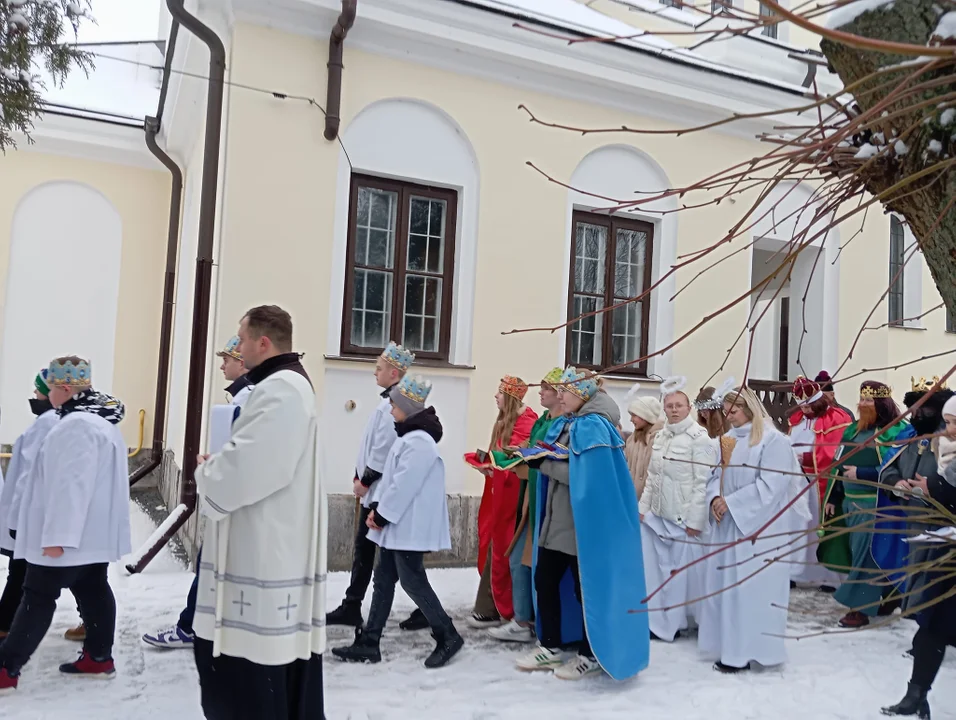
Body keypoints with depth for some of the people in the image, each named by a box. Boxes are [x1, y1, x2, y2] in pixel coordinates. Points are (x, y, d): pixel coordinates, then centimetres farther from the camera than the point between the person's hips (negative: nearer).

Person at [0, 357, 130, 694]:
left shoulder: (76, 424, -21)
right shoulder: (101, 420, 14)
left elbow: (71, 484, -26)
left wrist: (57, 535, -25)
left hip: (71, 534, -10)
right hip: (94, 531, 10)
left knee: (39, 596, -2)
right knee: (93, 591, 12)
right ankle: (99, 657, 18)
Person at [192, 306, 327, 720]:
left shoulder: (280, 390, -17)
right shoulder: (285, 385, 18)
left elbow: (245, 469, -25)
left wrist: (206, 472, -5)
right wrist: (217, 470, 6)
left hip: (262, 556, -11)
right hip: (270, 552, 11)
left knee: (249, 679, 0)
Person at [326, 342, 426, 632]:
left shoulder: (395, 404, -18)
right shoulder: (391, 401, 13)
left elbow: (385, 449, -21)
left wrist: (366, 480, -13)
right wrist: (360, 476, 13)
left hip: (384, 490, -10)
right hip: (374, 489, 10)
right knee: (363, 548, 13)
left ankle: (425, 609, 9)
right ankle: (351, 608, 21)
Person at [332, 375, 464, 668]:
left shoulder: (419, 442, -19)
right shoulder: (408, 437, 14)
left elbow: (404, 486, -22)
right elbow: (390, 477, 15)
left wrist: (382, 515, -13)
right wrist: (376, 508, 5)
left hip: (409, 526, -10)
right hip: (397, 523, 10)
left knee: (412, 581, -3)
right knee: (383, 580, 10)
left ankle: (448, 637, 10)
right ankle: (368, 644, 15)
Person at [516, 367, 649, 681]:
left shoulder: (594, 428, -16)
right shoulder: (561, 425, 12)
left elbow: (584, 476, -25)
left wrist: (544, 463, -20)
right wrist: (533, 456, -3)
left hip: (583, 523, -9)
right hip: (555, 520, 9)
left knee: (585, 587, 3)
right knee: (544, 581, 12)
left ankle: (591, 655, 18)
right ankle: (551, 647, 25)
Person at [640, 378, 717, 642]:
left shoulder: (700, 439, -10)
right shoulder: (661, 436, 13)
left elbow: (703, 482, -14)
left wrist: (695, 520, -17)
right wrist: (643, 507, 11)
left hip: (685, 517, -7)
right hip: (658, 515, 7)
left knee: (687, 569, -1)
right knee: (660, 569, 10)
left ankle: (704, 621, 16)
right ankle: (663, 622, 22)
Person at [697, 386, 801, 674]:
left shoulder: (773, 440, -9)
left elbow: (769, 486, -16)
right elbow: (716, 476, 14)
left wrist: (730, 503, -16)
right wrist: (715, 499, -7)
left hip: (756, 527, -7)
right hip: (726, 525, 7)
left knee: (748, 587, -3)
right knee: (724, 584, 10)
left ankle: (744, 651, 5)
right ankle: (729, 646, 20)